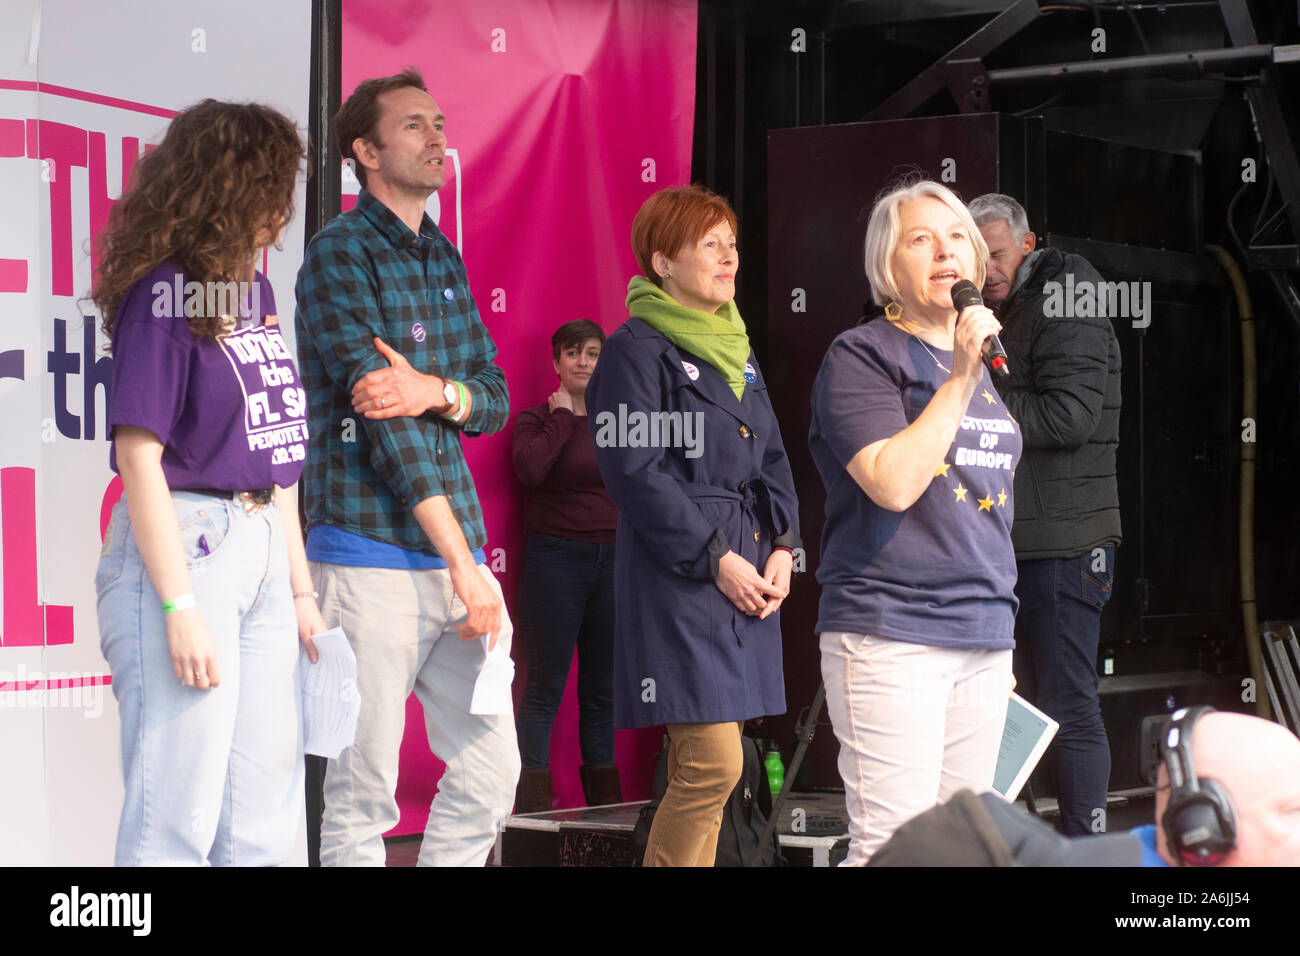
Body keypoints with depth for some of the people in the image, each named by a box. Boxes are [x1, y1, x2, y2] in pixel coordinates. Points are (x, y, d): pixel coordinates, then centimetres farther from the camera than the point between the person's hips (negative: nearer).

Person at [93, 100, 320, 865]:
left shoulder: (253, 288, 12)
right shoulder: (163, 294, -11)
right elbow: (139, 459, -15)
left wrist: (301, 590, 16)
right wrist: (180, 608, -19)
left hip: (261, 548, 8)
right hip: (181, 546, -8)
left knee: (265, 825, 10)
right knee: (178, 825, -5)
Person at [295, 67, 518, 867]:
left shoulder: (444, 259, 17)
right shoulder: (341, 255, -7)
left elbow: (496, 399, 14)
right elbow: (385, 421, -14)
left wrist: (438, 390, -12)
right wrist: (463, 563, -16)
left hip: (457, 550, 7)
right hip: (374, 556, -7)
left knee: (492, 770, 8)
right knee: (364, 795, -4)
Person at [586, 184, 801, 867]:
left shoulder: (735, 349, 19)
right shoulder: (637, 348, -6)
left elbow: (772, 458, 20)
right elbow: (636, 473, -13)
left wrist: (782, 547, 4)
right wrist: (716, 559, -16)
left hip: (748, 576, 8)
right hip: (679, 579, -8)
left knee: (700, 769, 8)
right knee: (712, 763, -13)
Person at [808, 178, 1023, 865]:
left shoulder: (981, 361, 19)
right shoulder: (861, 356, -4)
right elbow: (894, 483, -19)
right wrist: (960, 379, -17)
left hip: (983, 636, 8)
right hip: (891, 634, -7)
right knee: (892, 848, -12)